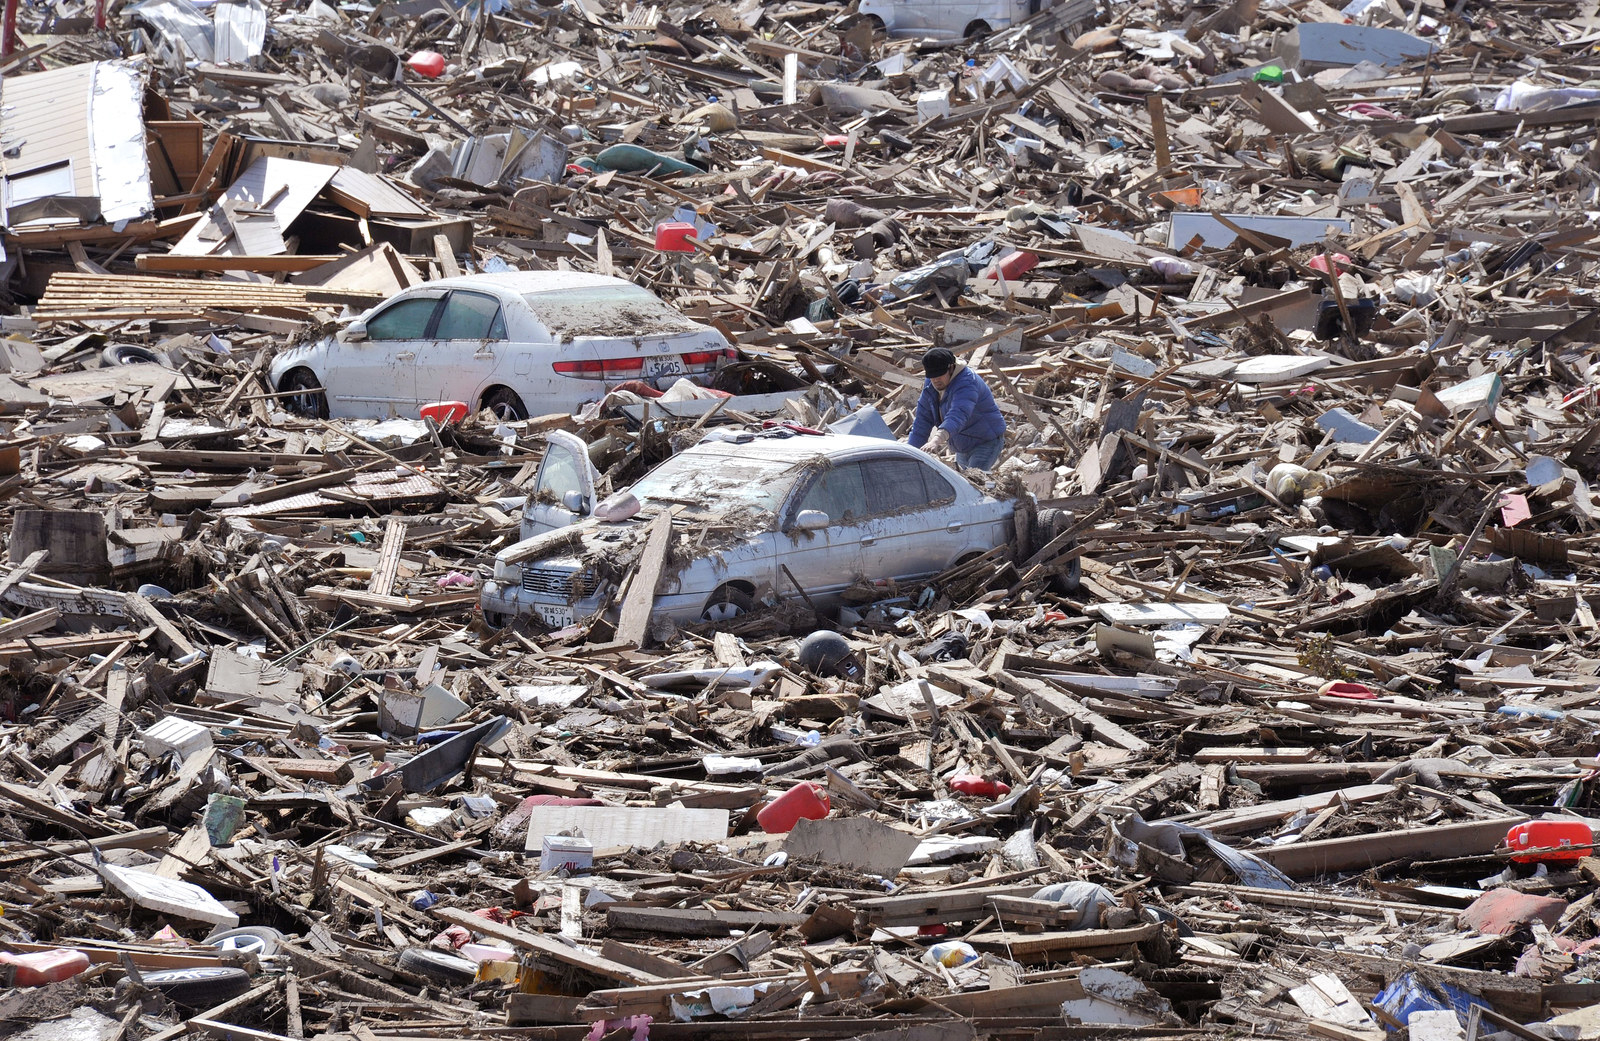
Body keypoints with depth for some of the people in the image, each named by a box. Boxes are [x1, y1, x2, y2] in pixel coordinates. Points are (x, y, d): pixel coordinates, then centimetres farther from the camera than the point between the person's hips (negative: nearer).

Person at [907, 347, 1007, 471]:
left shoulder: (966, 383, -31)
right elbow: (922, 422, -1)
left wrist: (936, 440, -65)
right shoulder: (930, 386, -3)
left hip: (987, 441, -9)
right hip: (963, 448, 9)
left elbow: (957, 416, -49)